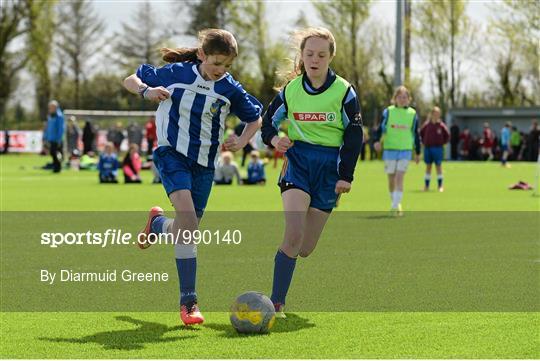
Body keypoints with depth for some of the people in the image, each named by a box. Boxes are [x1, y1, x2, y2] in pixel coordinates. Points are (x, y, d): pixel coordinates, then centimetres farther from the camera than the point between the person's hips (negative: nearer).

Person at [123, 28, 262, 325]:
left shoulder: (230, 88, -2)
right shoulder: (175, 73, -7)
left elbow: (255, 119, 15)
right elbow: (130, 80, 5)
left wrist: (242, 141, -3)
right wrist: (147, 91, -15)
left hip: (204, 162, 4)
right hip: (172, 153, -4)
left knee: (187, 229, 7)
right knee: (187, 217, -25)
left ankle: (158, 223, 47)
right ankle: (188, 300, -23)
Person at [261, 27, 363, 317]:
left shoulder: (344, 91, -2)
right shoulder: (290, 90, 3)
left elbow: (354, 135, 0)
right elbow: (269, 121, 14)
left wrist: (346, 176, -5)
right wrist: (273, 139, -9)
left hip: (329, 168, 0)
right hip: (297, 161, 0)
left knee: (306, 248, 3)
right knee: (293, 235, -21)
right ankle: (276, 303, -16)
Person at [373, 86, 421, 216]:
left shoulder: (412, 114, 5)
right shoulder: (388, 112, 1)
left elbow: (416, 134, 12)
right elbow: (381, 128, 1)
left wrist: (417, 152, 16)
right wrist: (377, 140, -18)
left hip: (405, 151, 0)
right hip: (390, 149, 0)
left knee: (399, 178, -13)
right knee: (391, 179, 7)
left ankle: (395, 207, -15)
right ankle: (396, 203, 28)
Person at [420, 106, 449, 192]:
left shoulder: (441, 125, -3)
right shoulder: (426, 125, 1)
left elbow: (447, 135, 5)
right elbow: (421, 133, 15)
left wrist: (443, 142, 0)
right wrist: (424, 142, 8)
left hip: (437, 148, -2)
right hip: (427, 148, 2)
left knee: (438, 166, 1)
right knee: (428, 166, 8)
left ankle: (440, 186, 4)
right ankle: (426, 185, 12)